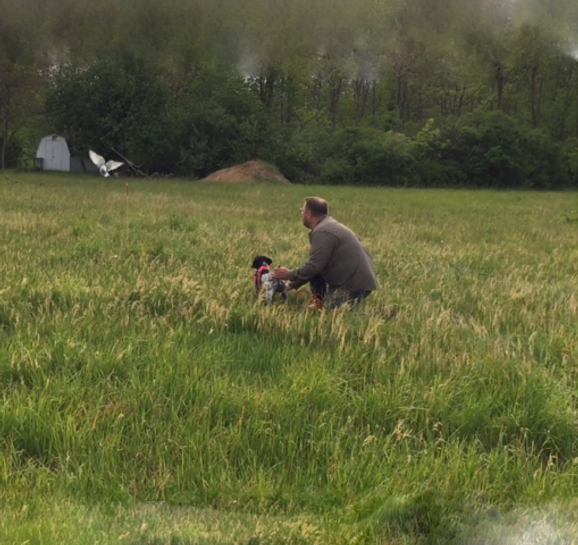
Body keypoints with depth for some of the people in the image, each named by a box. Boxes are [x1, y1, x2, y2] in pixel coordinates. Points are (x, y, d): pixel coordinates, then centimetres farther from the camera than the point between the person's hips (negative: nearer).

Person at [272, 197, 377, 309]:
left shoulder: (322, 232, -19)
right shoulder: (329, 226, 15)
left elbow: (313, 267, -21)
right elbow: (315, 265, 21)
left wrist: (289, 275, -4)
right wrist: (292, 285, 20)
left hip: (358, 283, -10)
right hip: (352, 277, 10)